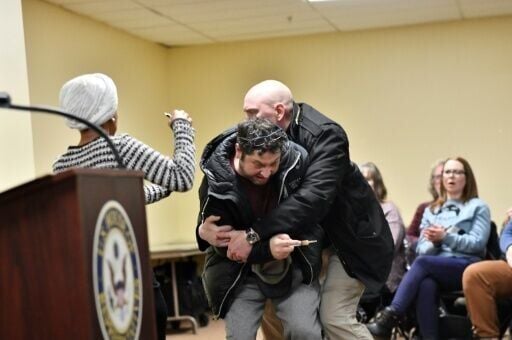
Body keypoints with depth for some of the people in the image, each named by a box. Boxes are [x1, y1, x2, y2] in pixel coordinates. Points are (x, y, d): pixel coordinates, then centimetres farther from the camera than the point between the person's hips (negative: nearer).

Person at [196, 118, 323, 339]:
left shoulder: (296, 161, -18)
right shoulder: (216, 182, -20)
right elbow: (222, 244, -14)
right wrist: (267, 249, -32)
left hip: (293, 265, 1)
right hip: (242, 272, 0)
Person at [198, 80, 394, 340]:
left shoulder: (325, 134, -26)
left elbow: (314, 198, -38)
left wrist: (255, 234, -42)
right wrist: (205, 225, -27)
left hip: (349, 234, -6)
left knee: (335, 318, -14)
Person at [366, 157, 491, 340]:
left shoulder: (478, 207, 14)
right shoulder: (430, 211, 24)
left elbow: (478, 243, -1)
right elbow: (421, 249, 14)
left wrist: (445, 237, -14)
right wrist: (434, 242, -9)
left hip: (467, 268, -3)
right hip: (435, 267, 3)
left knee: (422, 262, -33)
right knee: (426, 285, -36)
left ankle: (389, 318, -40)